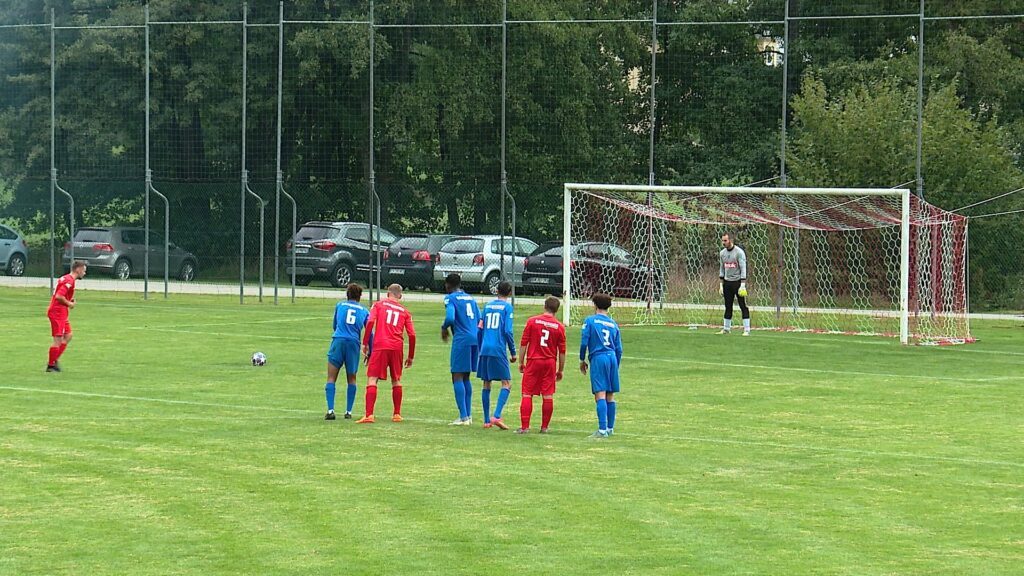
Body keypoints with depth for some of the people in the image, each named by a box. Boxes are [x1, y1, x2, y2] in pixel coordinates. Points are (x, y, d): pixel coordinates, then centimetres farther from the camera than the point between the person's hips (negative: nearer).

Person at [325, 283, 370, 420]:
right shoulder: (364, 311, 13)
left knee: (331, 378, 0)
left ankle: (330, 410, -12)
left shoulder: (340, 305, 14)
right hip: (354, 343, 1)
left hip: (338, 341, -1)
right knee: (351, 379, 14)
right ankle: (348, 411, 10)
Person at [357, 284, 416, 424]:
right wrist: (411, 357, 16)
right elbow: (412, 335, 8)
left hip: (380, 346, -3)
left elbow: (370, 322, -6)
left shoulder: (379, 305, 10)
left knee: (372, 379, -5)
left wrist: (365, 343, -2)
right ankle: (397, 414, 21)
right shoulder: (405, 312, 14)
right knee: (396, 380, 19)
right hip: (397, 348, 3)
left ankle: (369, 415, -17)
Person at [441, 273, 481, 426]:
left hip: (461, 340, -7)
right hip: (475, 339, 7)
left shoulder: (451, 298, -2)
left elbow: (450, 317, -17)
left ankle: (463, 417, -11)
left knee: (457, 377, -4)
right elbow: (480, 321, 18)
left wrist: (444, 328, 2)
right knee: (466, 377, 16)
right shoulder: (471, 298, 19)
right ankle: (468, 415, 15)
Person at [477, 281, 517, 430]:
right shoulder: (507, 307, -2)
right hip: (499, 350, -5)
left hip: (485, 350, 5)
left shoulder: (488, 306, 14)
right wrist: (513, 353, -1)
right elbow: (507, 331, -8)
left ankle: (486, 420, 12)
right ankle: (496, 416, -17)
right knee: (507, 384, -2)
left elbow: (480, 328, 15)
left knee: (486, 384, 11)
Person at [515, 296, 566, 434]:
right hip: (550, 363, 1)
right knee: (548, 396, 6)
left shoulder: (532, 321, -3)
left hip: (533, 361, -1)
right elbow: (562, 351, 4)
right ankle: (544, 427, 9)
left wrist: (521, 362, 8)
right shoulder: (559, 327, 0)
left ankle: (525, 426, -4)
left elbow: (523, 343, -2)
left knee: (527, 395, 2)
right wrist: (561, 370, 13)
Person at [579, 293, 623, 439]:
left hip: (598, 358, -5)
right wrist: (616, 366, 23)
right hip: (612, 358, 5)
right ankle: (610, 428, 19)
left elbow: (584, 342, -3)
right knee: (610, 395, 12)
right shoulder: (613, 323, 14)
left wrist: (582, 360, 10)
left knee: (600, 394, -11)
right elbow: (619, 349, 14)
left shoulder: (590, 321, 1)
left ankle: (602, 430, -20)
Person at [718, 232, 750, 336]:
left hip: (738, 281, -6)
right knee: (728, 307, 9)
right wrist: (721, 285, 10)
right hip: (727, 282, 6)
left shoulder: (739, 252, -10)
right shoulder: (722, 253, 8)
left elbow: (743, 269, -12)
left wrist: (742, 285, -19)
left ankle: (747, 330, -5)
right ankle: (726, 328, 17)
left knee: (743, 306, -6)